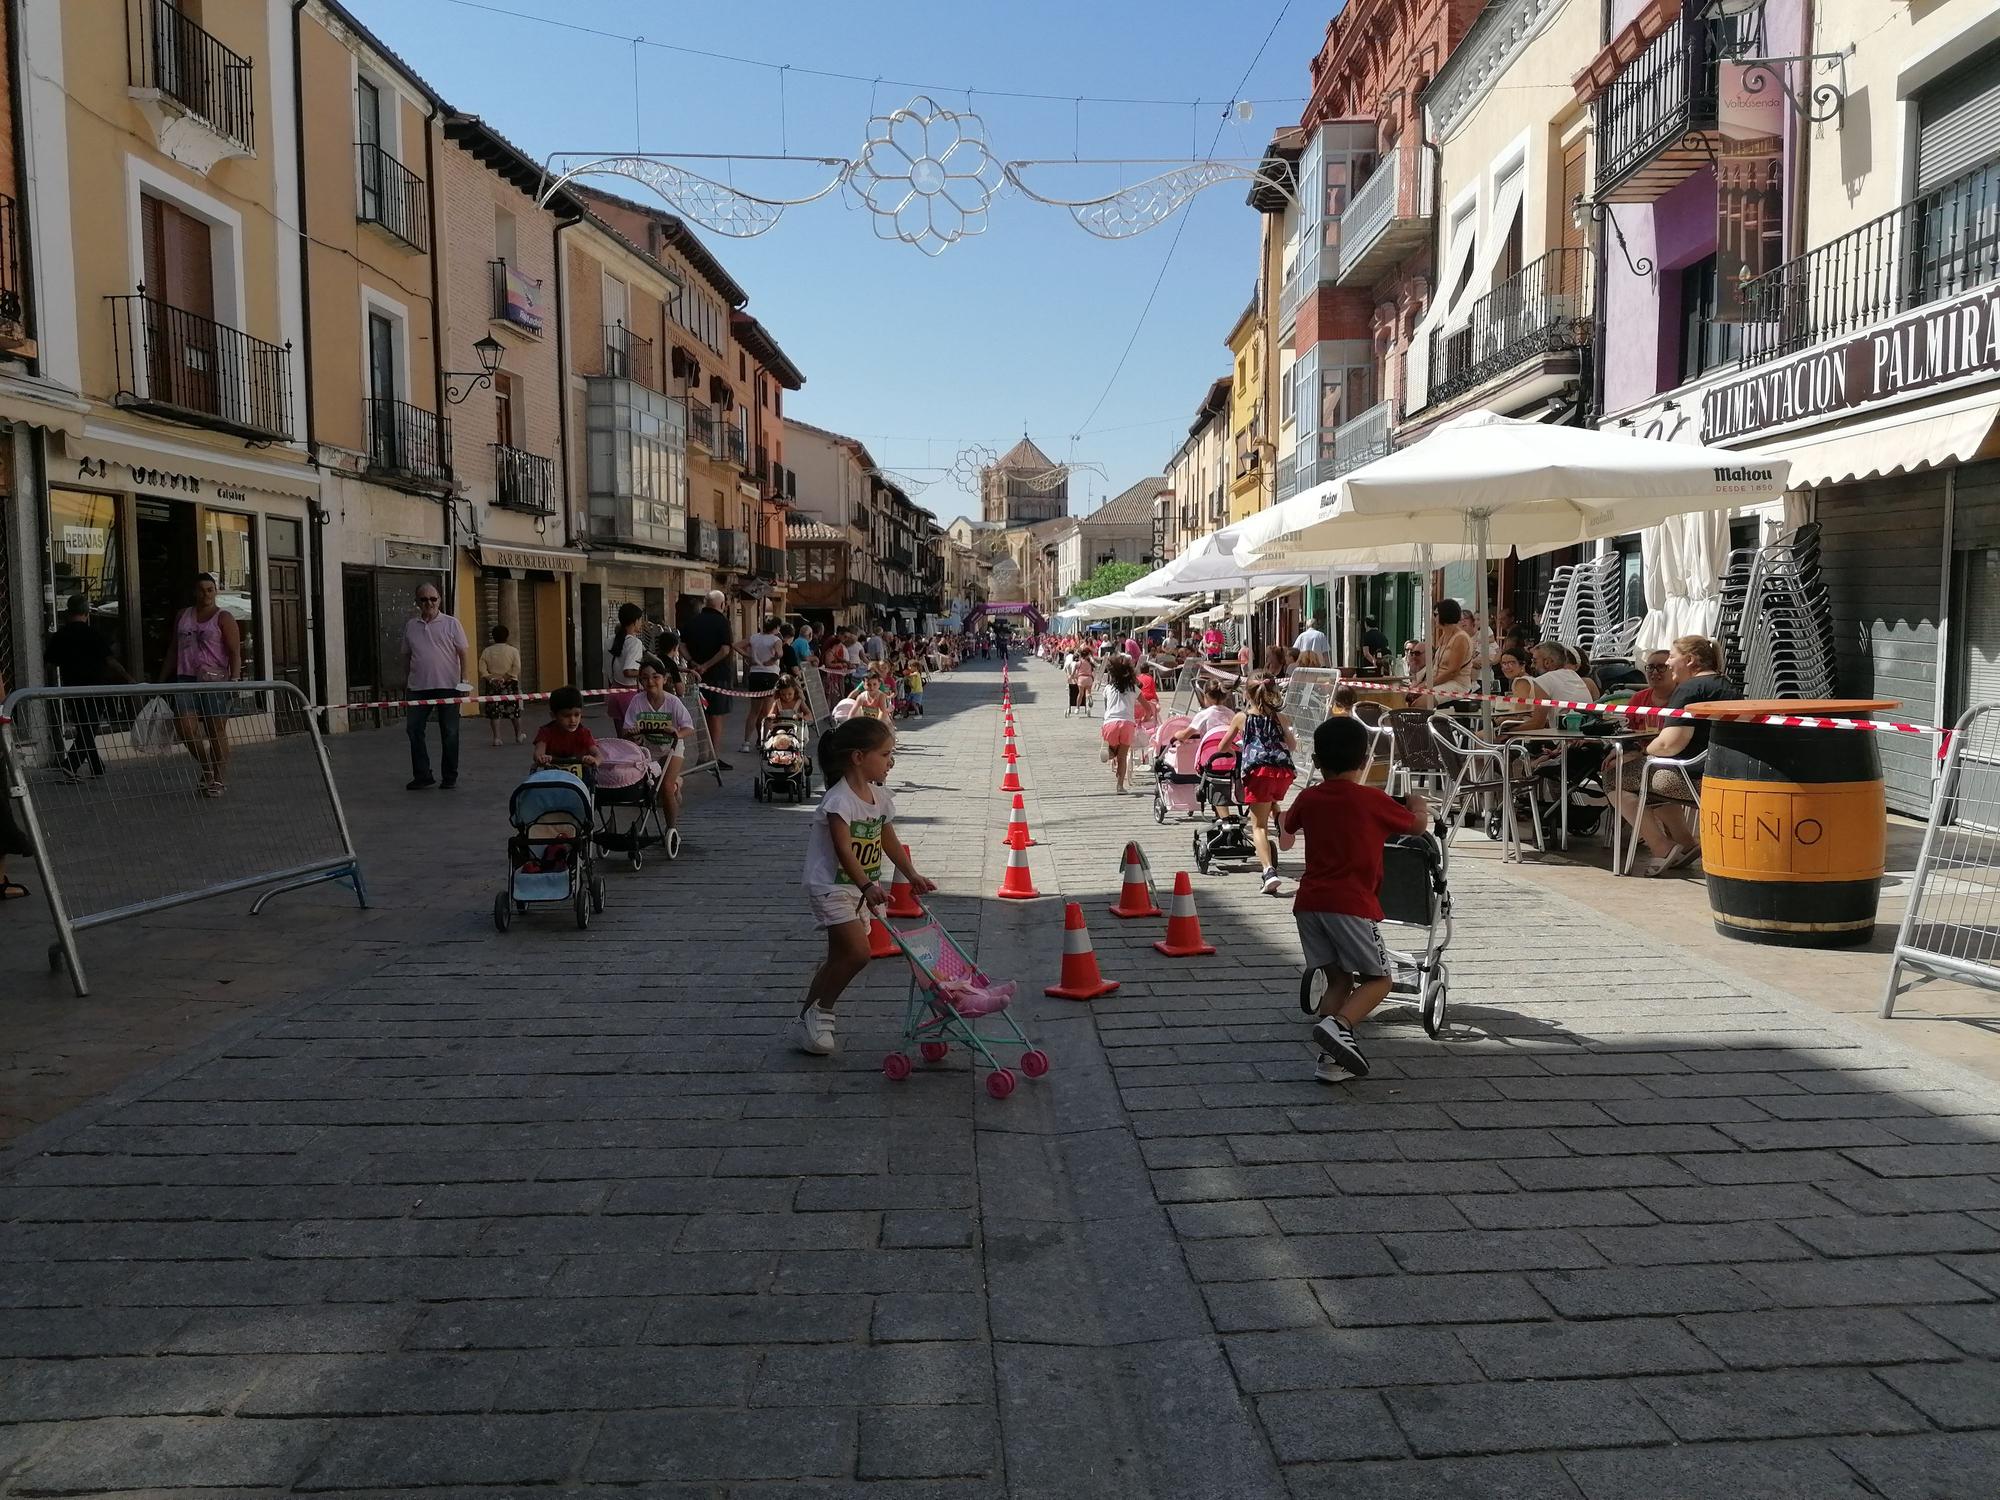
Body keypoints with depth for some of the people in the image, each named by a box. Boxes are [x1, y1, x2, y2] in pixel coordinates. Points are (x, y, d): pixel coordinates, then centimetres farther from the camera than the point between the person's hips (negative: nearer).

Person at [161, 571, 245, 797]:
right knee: (185, 727, -10)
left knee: (217, 732, 0)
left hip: (215, 680, -4)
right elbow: (173, 651, 21)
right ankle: (207, 767, 14)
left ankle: (218, 780, 10)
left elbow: (235, 652, -6)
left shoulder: (223, 618, 1)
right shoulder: (182, 616, 16)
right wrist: (162, 680, 18)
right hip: (186, 679, 4)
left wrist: (234, 679, -18)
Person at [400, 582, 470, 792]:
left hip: (448, 686, -3)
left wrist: (465, 680, -11)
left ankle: (450, 777, 12)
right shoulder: (410, 626, 10)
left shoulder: (451, 624, 1)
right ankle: (422, 775, 9)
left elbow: (464, 653, -2)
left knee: (449, 733, 3)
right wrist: (405, 681, 14)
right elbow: (406, 656, 16)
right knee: (414, 730, 0)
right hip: (419, 687, 3)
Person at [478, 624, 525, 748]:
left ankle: (497, 738, -2)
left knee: (494, 712, 2)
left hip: (492, 684, 1)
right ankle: (519, 736, 20)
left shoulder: (486, 651, 2)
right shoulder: (514, 650, -3)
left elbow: (482, 669, -5)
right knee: (515, 710, 11)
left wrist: (490, 678, -7)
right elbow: (516, 669, -12)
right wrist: (505, 678, -9)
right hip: (510, 683, -1)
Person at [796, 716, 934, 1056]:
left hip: (861, 885, 9)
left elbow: (889, 841, 14)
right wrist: (867, 886, -42)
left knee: (841, 955, 12)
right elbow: (844, 849, -32)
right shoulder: (839, 799, -22)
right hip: (831, 885, -9)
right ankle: (817, 1013, 0)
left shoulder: (880, 795, 4)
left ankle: (811, 1013, 27)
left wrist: (912, 875, 9)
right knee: (857, 952, -16)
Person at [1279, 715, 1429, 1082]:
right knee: (1377, 979, 7)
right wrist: (1417, 803, 36)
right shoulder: (1373, 800, -2)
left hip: (1309, 902, 5)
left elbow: (1287, 827, 32)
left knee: (1338, 980, 14)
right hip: (1351, 904, -5)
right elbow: (1418, 824, 15)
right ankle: (1338, 1024, -18)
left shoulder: (1308, 798, 9)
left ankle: (1331, 1059, 7)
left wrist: (1282, 816, 54)